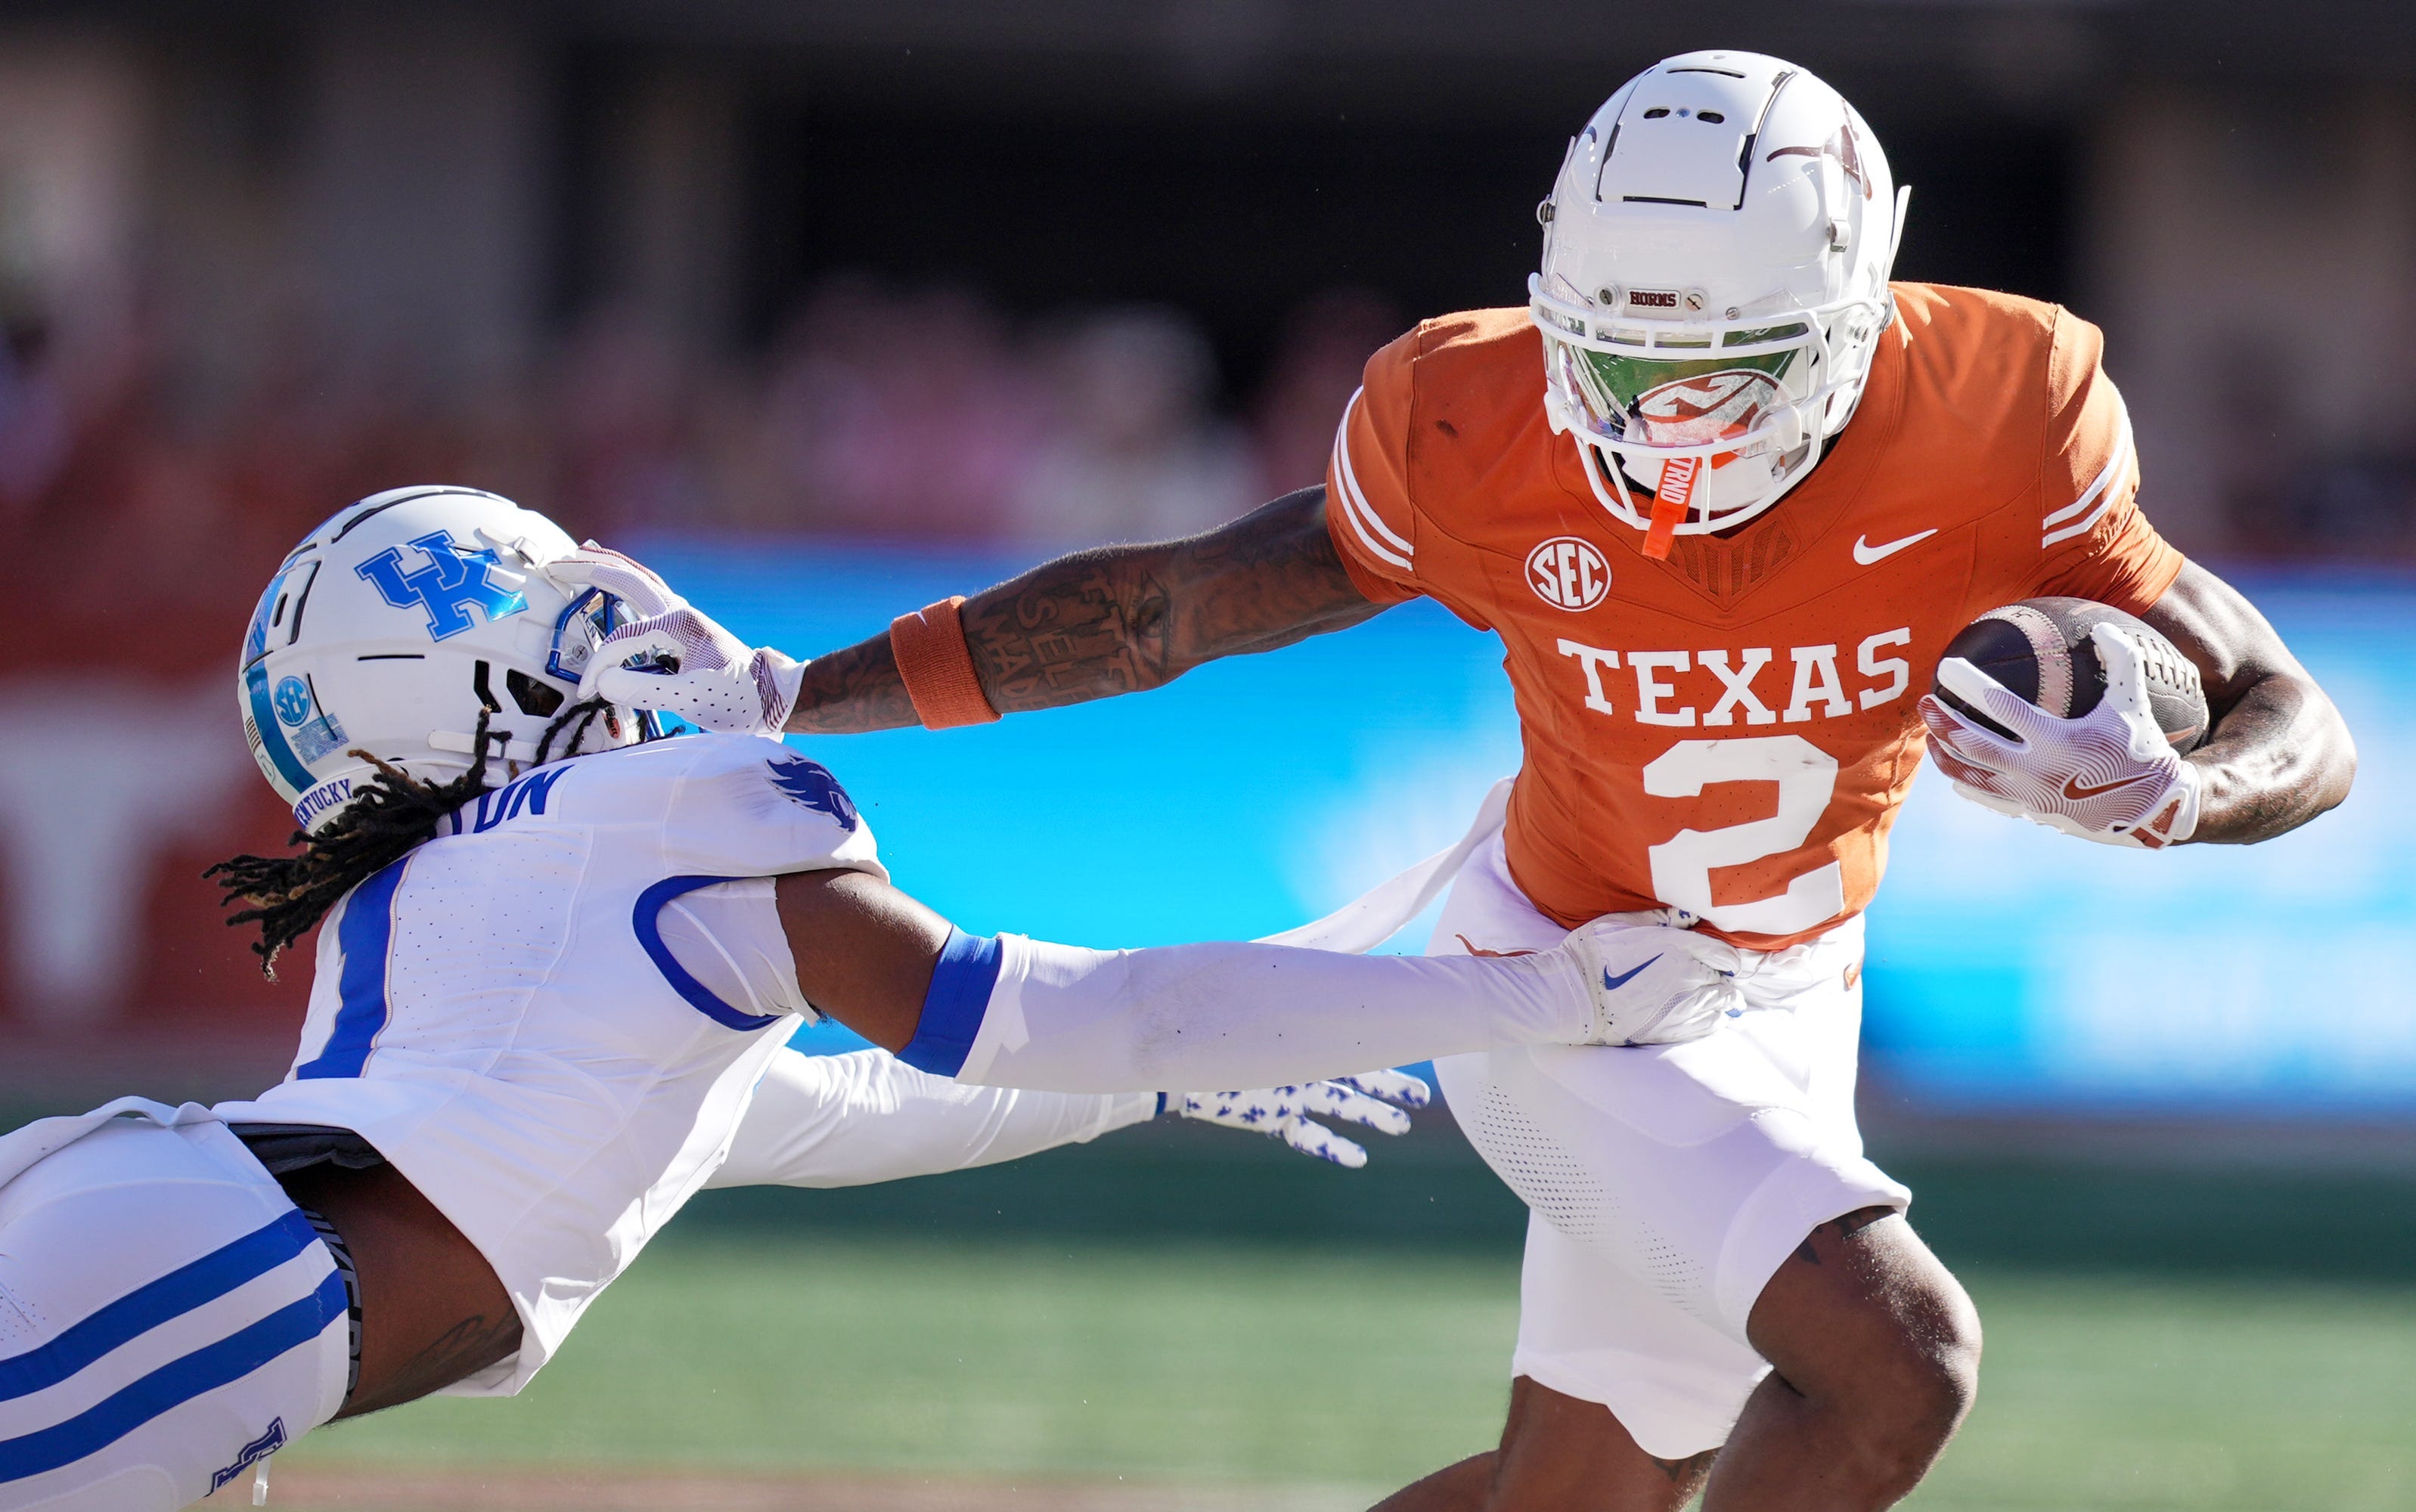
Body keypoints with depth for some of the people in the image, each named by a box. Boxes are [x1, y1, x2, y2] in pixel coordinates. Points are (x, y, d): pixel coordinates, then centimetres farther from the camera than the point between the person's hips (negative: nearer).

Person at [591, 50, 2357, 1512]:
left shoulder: (1982, 433, -24)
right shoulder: (1480, 445, -25)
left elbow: (2304, 736, -19)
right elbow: (1163, 609, -10)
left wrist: (2161, 793, -42)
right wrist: (802, 697, -9)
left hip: (1784, 992, 4)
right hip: (1575, 996, -4)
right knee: (1896, 1360, -24)